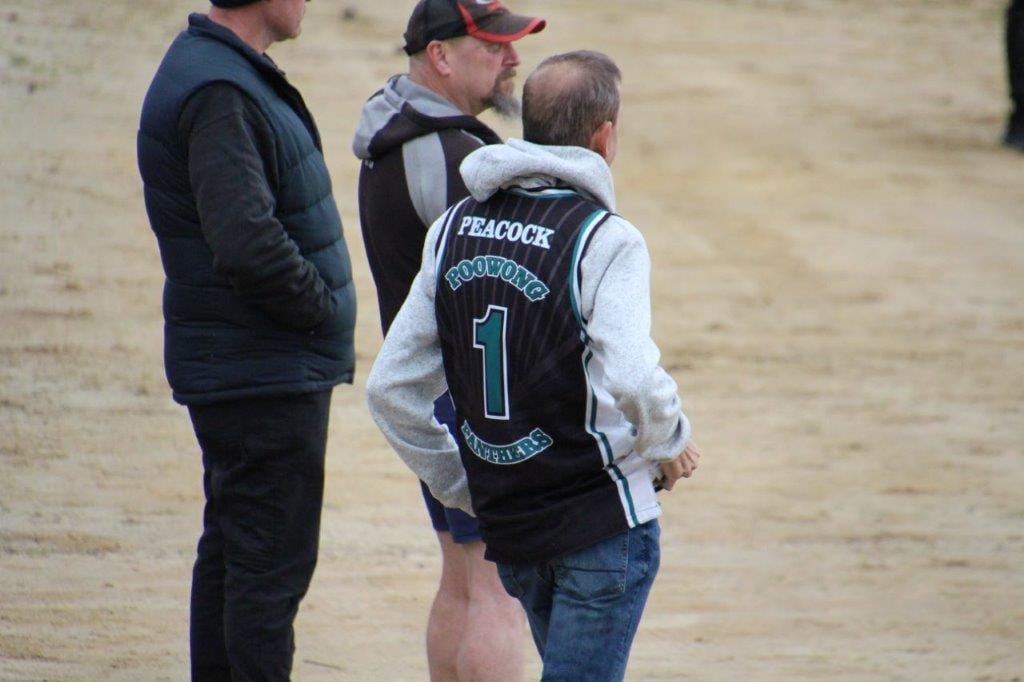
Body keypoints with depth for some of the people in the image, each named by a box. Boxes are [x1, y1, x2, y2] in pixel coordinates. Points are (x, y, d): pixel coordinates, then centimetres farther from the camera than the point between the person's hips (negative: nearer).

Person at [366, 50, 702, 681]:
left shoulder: (454, 231, 7)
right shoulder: (605, 239, -13)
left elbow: (390, 390, 7)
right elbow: (631, 380, -28)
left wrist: (463, 489, 16)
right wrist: (672, 445, -7)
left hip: (510, 530, 7)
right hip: (603, 521, -7)